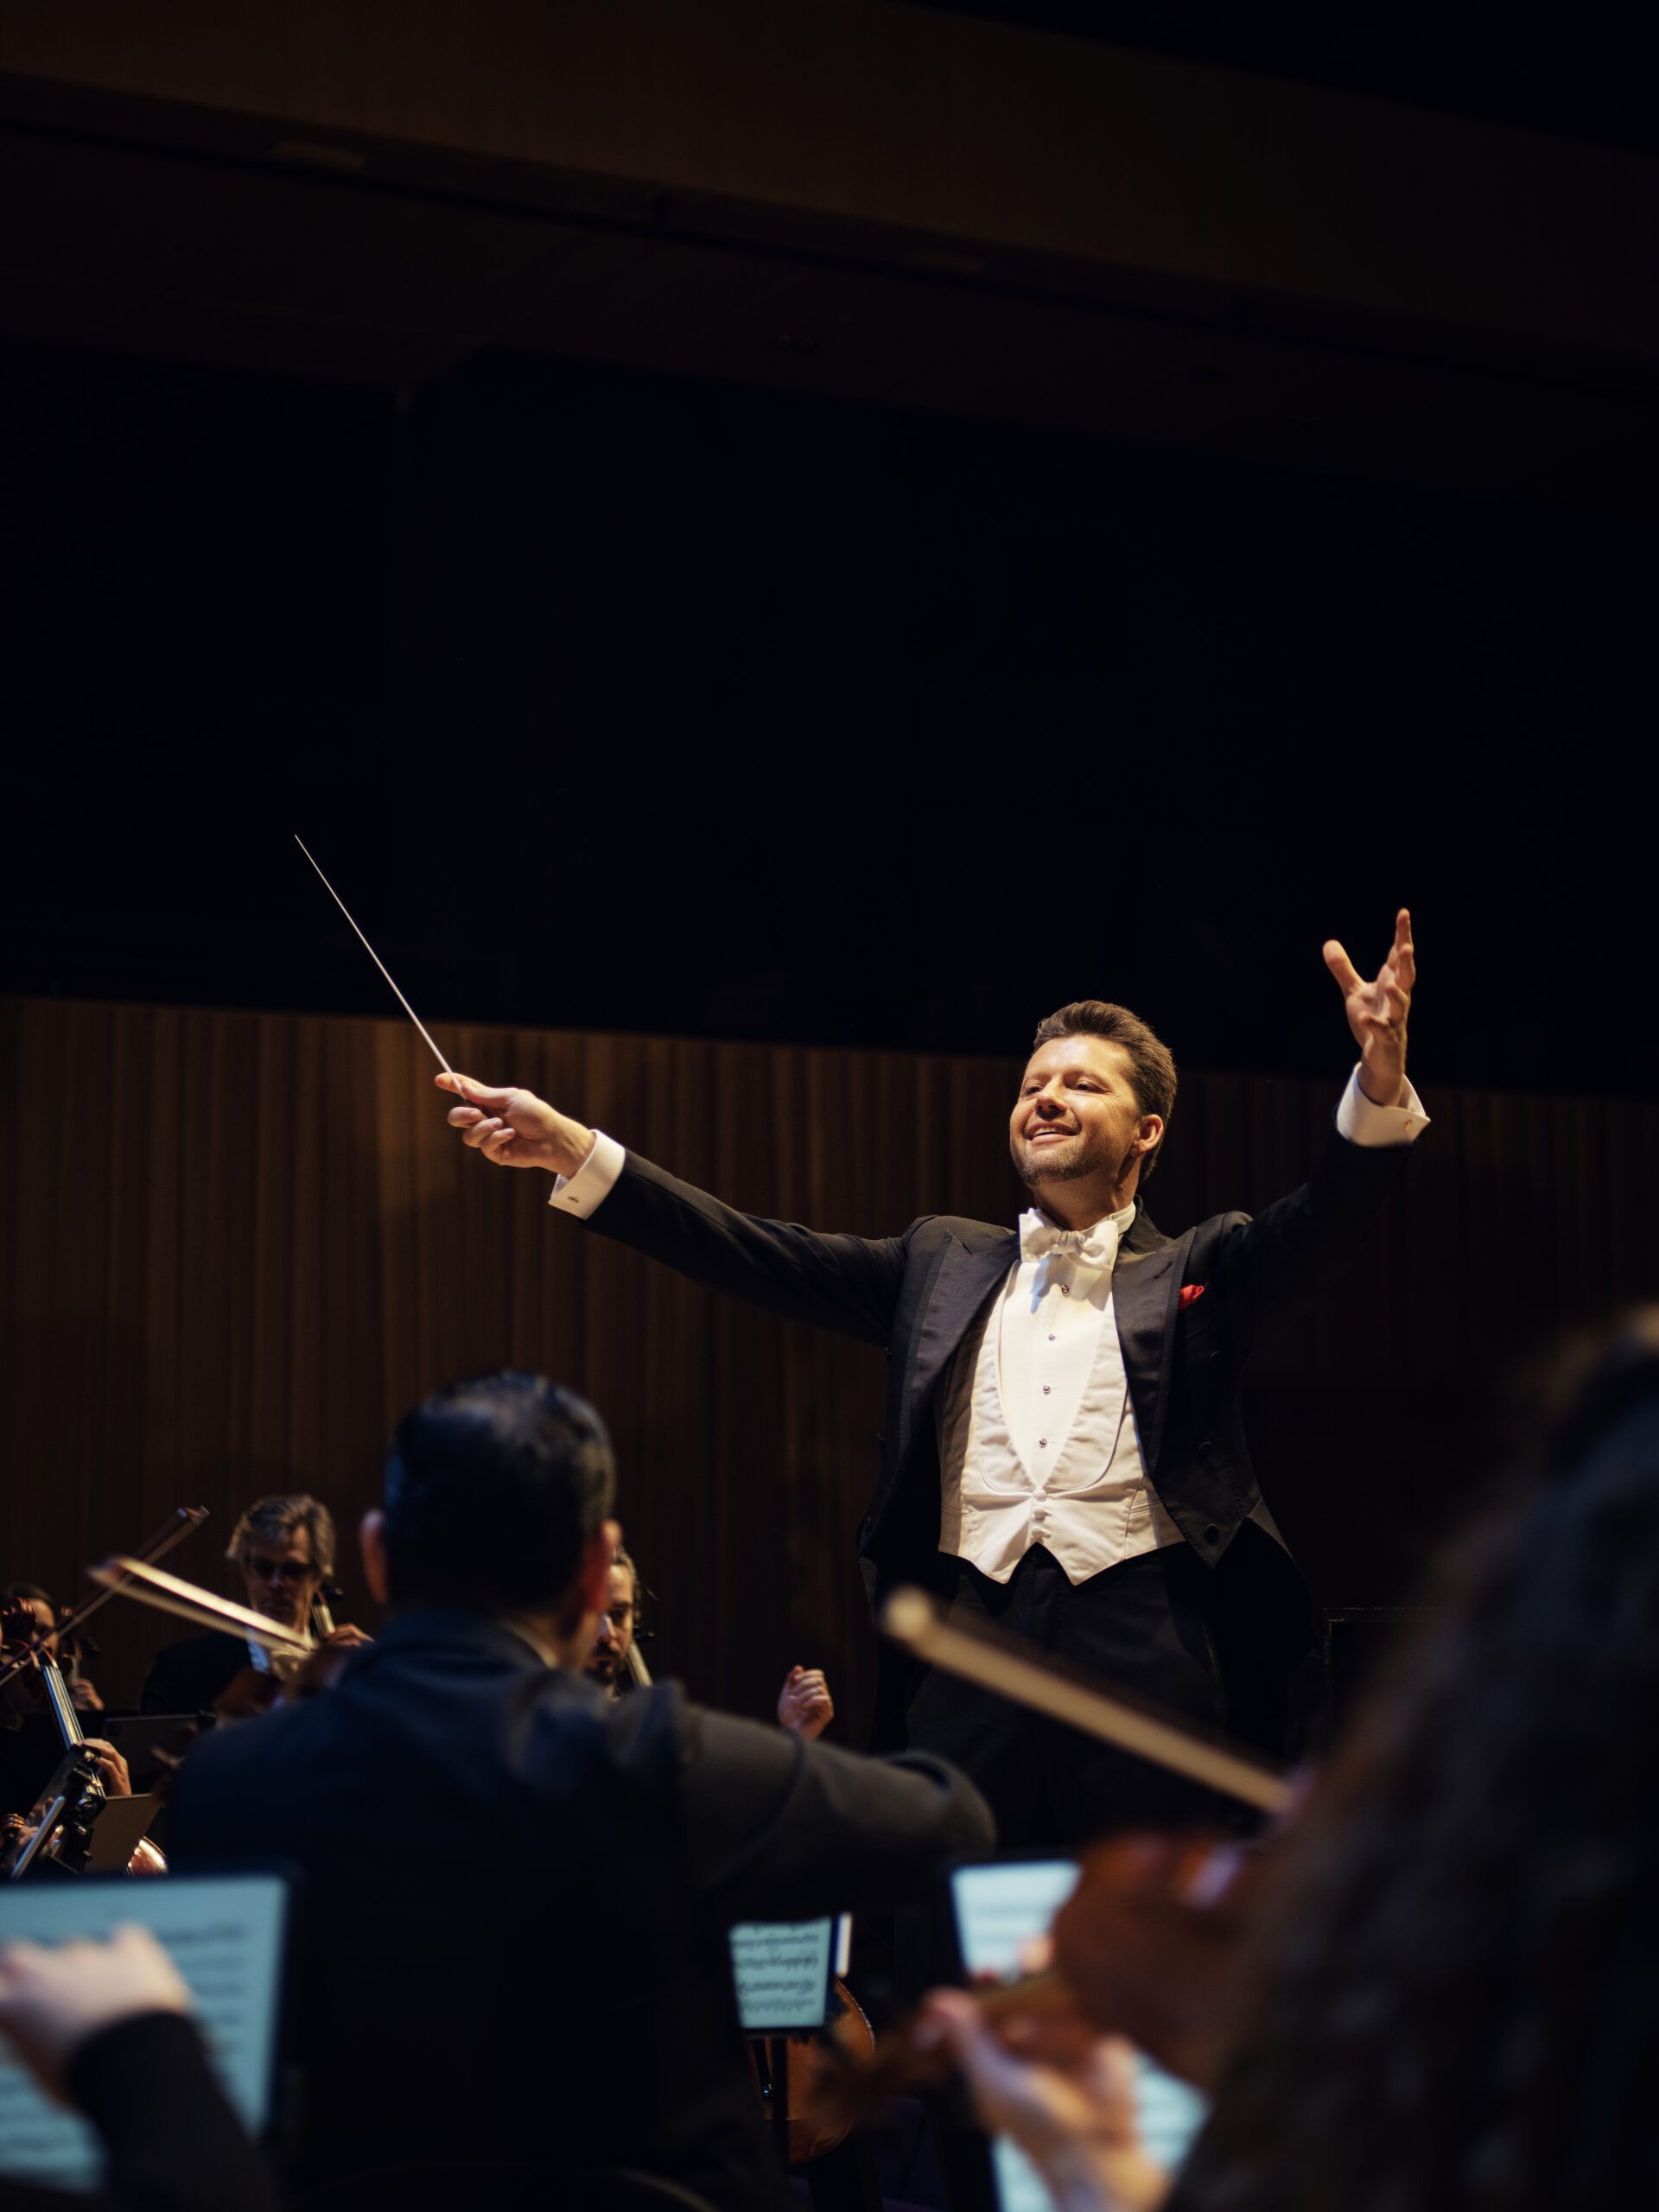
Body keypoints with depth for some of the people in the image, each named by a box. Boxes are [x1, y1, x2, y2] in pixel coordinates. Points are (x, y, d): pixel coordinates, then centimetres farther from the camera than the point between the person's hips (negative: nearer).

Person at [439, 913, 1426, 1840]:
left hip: (1144, 1647, -2)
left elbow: (1322, 1221, -5)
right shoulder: (944, 1262, 20)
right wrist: (572, 1150, 2)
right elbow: (766, 1257, 12)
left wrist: (1380, 1084, -26)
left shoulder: (1197, 1273, 12)